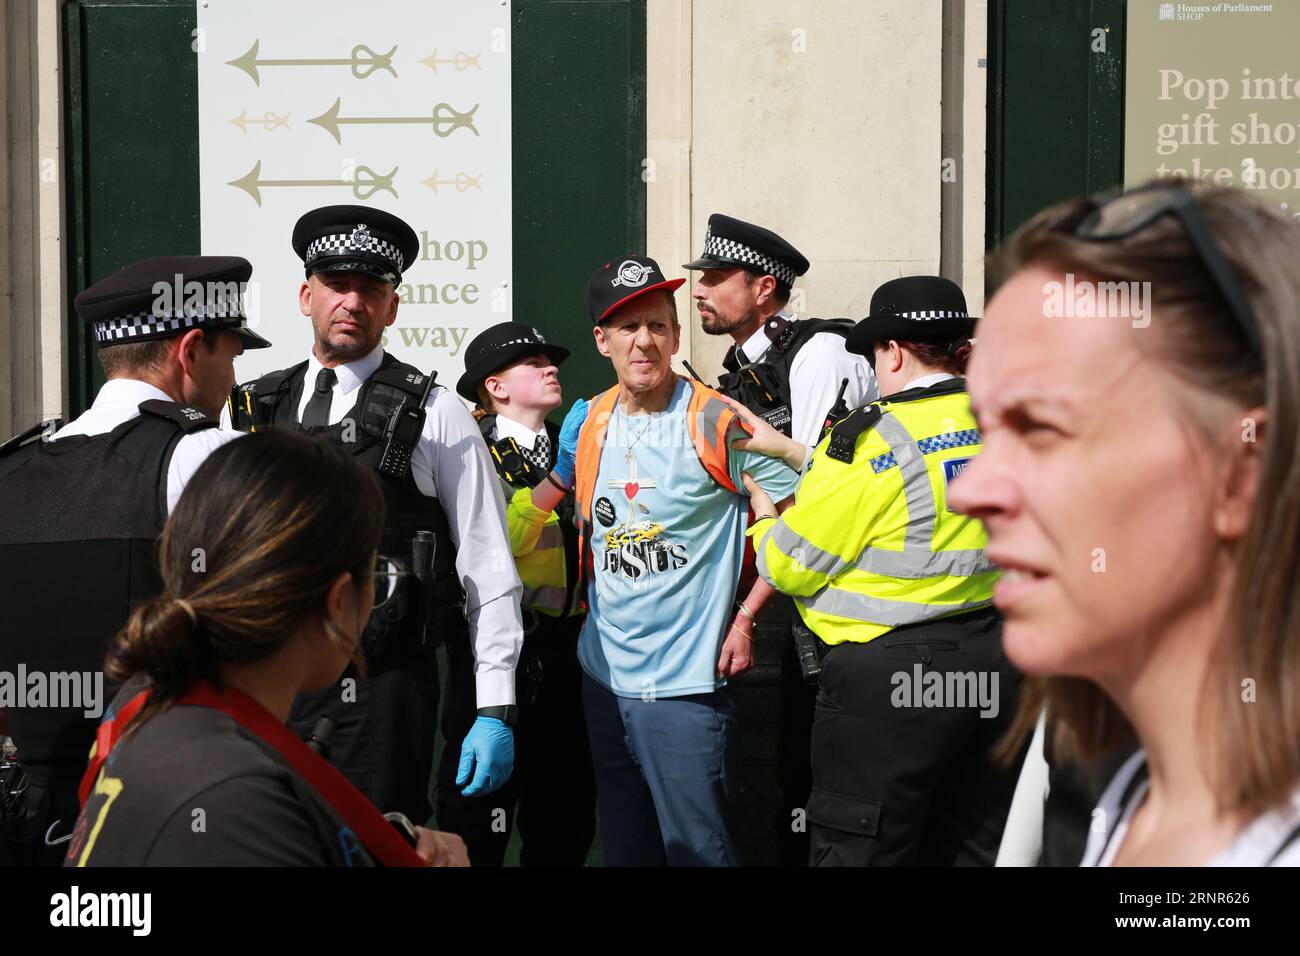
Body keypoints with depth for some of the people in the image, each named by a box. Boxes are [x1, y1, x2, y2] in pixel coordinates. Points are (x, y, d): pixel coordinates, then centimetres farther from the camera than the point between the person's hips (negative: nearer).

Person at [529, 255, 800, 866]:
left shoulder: (716, 424, -12)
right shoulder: (587, 422, 4)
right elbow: (550, 494, 23)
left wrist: (746, 616, -10)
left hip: (686, 684, -6)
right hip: (604, 678, 6)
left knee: (696, 850, 0)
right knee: (625, 848, 17)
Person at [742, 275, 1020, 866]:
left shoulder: (870, 438, -14)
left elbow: (790, 567, -7)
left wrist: (764, 520, 14)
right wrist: (783, 449, 20)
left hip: (890, 675, -7)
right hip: (993, 662, 7)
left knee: (861, 849, 4)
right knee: (973, 848, 17)